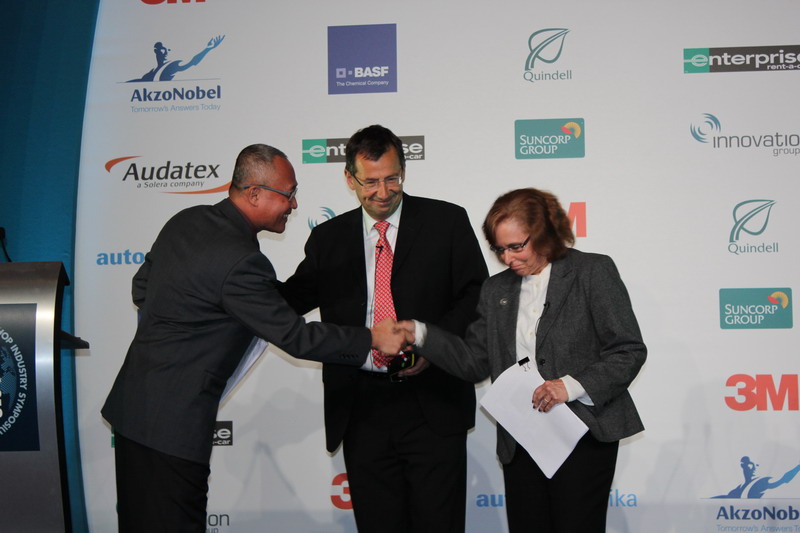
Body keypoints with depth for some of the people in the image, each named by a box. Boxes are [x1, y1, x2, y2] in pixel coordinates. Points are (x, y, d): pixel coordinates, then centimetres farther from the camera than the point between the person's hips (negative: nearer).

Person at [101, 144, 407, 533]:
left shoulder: (185, 221, 6)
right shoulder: (241, 261, -22)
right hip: (172, 423, -9)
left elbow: (141, 289, 17)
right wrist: (372, 339, -11)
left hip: (133, 405, 9)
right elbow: (293, 336, -18)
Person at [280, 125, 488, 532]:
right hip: (362, 410, 2)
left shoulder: (446, 221, 2)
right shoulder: (328, 238, 10)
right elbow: (290, 301, 13)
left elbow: (476, 294, 0)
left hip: (432, 406, -2)